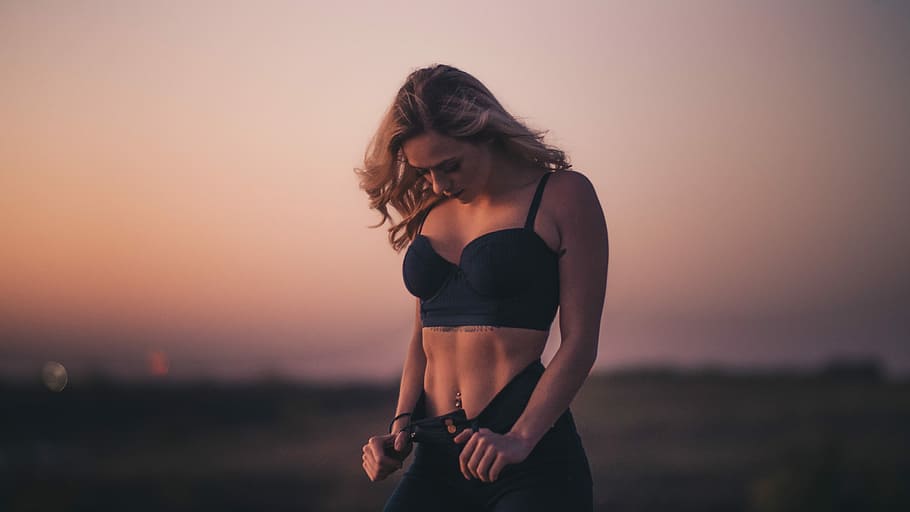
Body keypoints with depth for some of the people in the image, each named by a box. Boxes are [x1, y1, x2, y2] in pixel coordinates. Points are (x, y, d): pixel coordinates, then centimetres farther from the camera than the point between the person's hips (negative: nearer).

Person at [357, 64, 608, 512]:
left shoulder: (562, 195, -2)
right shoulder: (430, 212, 14)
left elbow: (579, 342, -6)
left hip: (531, 458, -5)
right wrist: (402, 426, 4)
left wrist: (519, 439, -17)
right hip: (436, 458, 5)